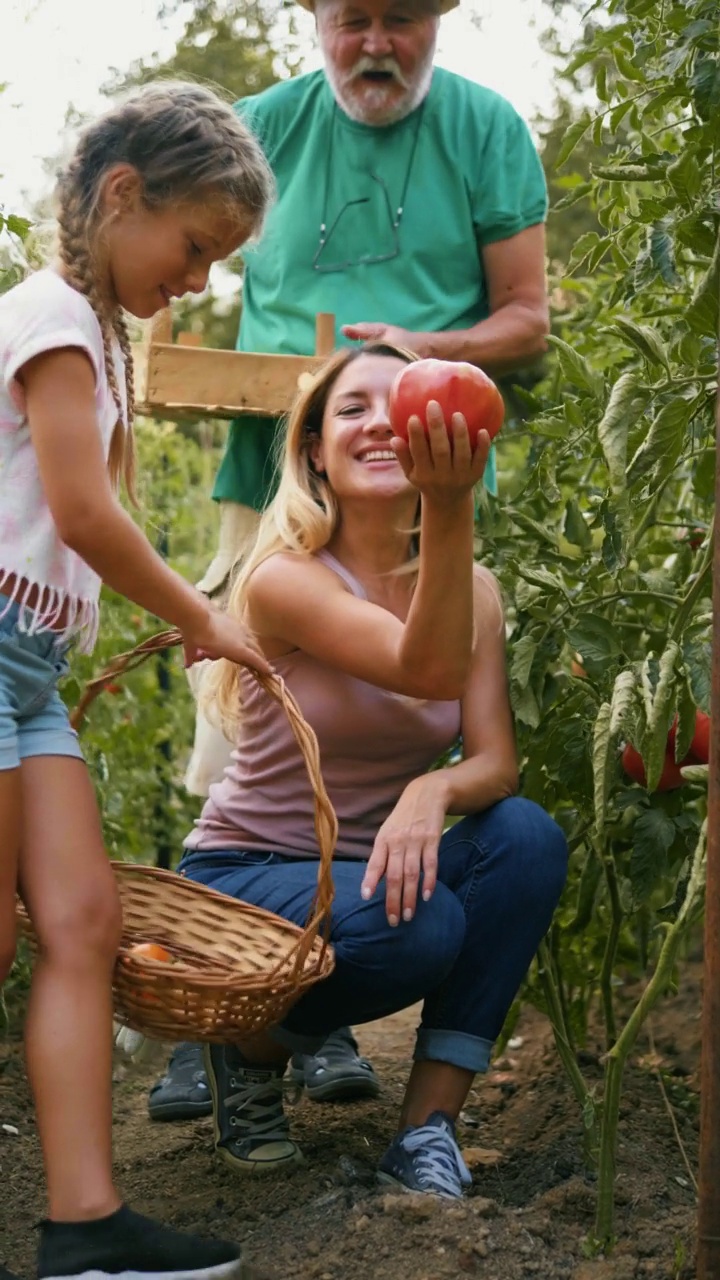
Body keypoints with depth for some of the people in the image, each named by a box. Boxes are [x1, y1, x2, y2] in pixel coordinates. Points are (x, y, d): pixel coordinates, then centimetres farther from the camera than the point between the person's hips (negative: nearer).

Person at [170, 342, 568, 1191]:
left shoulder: (468, 586, -1)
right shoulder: (287, 578, -17)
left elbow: (495, 762, -9)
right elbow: (430, 670, -35)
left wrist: (432, 791, -33)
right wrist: (447, 512, -52)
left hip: (368, 872, 5)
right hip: (246, 880, -5)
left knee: (528, 838, -23)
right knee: (419, 928, -34)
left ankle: (426, 1130, -16)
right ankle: (251, 1048, -1)